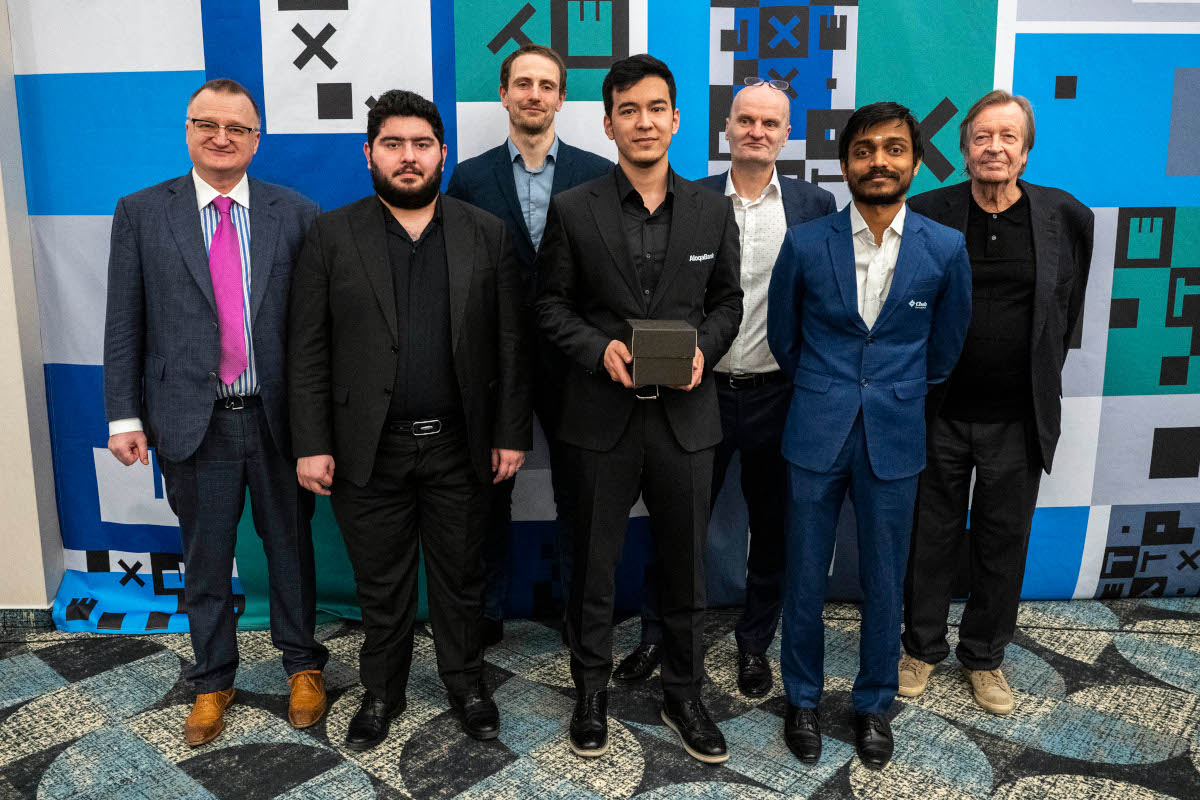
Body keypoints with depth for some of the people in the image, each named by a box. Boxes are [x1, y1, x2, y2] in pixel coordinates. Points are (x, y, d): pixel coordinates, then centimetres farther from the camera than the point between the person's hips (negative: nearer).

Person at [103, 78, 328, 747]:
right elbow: (125, 326, 3)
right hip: (192, 422, 0)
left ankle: (303, 665, 34)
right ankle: (213, 681, 33)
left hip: (279, 417, 0)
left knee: (292, 548, 13)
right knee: (206, 560, 13)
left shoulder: (297, 214, 1)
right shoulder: (141, 213, 3)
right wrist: (125, 416, -2)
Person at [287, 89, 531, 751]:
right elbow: (307, 349, -1)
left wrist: (511, 434, -2)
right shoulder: (331, 236, 0)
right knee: (380, 584, 14)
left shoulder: (486, 234, 3)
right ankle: (382, 690, 35)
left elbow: (509, 343, 2)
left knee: (461, 576, 15)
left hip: (460, 448, 1)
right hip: (368, 449, 0)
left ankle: (465, 681, 36)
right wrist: (311, 444, -6)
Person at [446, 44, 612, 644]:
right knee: (489, 493, 12)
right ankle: (487, 613, 29)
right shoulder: (470, 178, 3)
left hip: (572, 362, 0)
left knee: (577, 494, 10)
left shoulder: (598, 176, 1)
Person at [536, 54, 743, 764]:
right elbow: (553, 304, 2)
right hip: (603, 417, -1)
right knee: (595, 565, 12)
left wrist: (703, 349, -11)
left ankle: (685, 693, 33)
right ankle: (593, 692, 32)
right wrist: (599, 348, -15)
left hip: (686, 415, 2)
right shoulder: (574, 210, -1)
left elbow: (728, 300, 9)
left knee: (686, 566, 13)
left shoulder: (712, 210, 4)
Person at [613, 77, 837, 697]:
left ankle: (754, 644, 34)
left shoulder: (815, 206, 2)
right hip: (701, 389, 0)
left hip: (777, 395, 1)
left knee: (772, 528, 13)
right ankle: (656, 635, 31)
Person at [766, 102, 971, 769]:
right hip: (816, 435, 0)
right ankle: (804, 698, 30)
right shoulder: (806, 244, -4)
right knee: (806, 578, 9)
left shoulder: (946, 249, -2)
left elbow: (946, 346, 11)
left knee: (884, 581, 11)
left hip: (895, 439, 1)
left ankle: (875, 703, 33)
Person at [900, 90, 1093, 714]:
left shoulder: (1068, 217, -1)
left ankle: (984, 656, 33)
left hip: (1019, 419, 1)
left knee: (1004, 543, 13)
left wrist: (1042, 378, 13)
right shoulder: (926, 214, -5)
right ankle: (922, 647, 31)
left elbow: (1068, 310, 13)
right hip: (940, 412, -1)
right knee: (932, 537, 11)